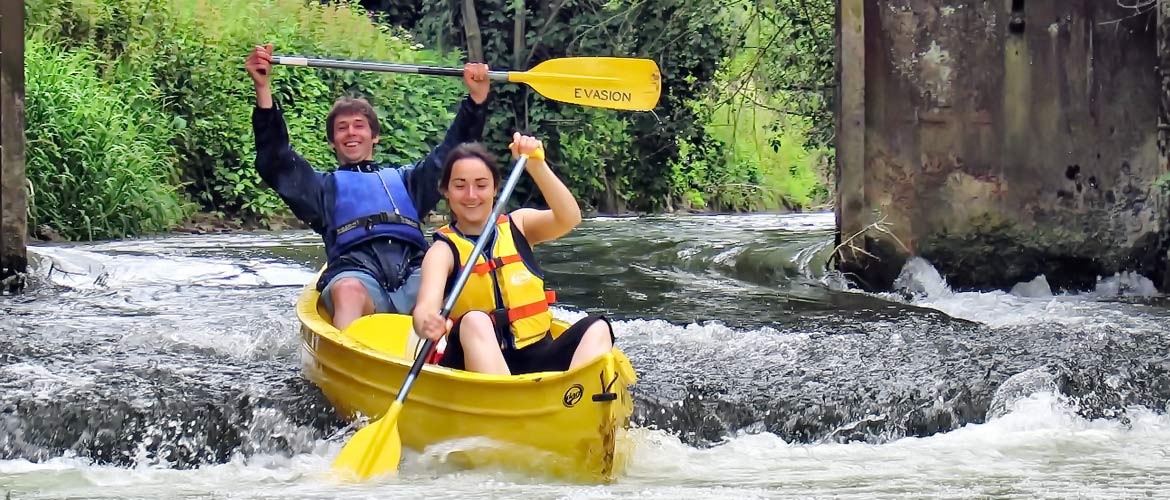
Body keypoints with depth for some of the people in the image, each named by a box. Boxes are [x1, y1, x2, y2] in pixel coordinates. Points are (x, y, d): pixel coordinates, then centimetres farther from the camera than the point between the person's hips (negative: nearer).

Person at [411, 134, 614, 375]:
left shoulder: (518, 226, 11)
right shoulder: (444, 250, 0)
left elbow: (569, 218, -9)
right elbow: (426, 307, -18)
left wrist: (536, 166, -22)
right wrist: (428, 324, -43)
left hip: (536, 359, 3)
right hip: (478, 365, -3)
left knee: (596, 328, -20)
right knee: (474, 321, -32)